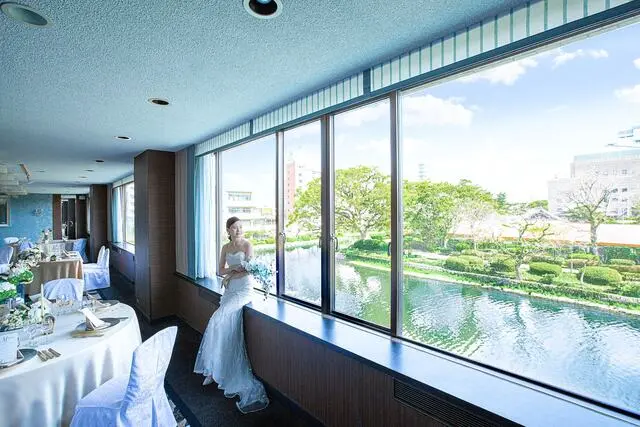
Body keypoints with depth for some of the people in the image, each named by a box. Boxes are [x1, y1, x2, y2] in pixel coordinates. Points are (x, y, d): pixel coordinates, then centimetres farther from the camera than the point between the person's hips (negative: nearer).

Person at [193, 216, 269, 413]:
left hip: (244, 289, -5)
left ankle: (214, 369, -1)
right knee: (229, 331, -5)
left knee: (220, 320, -17)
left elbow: (249, 270, -9)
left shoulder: (247, 245, -4)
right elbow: (220, 270, 11)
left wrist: (229, 276, -3)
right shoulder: (225, 247, 13)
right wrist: (234, 268, -7)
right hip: (230, 289, 5)